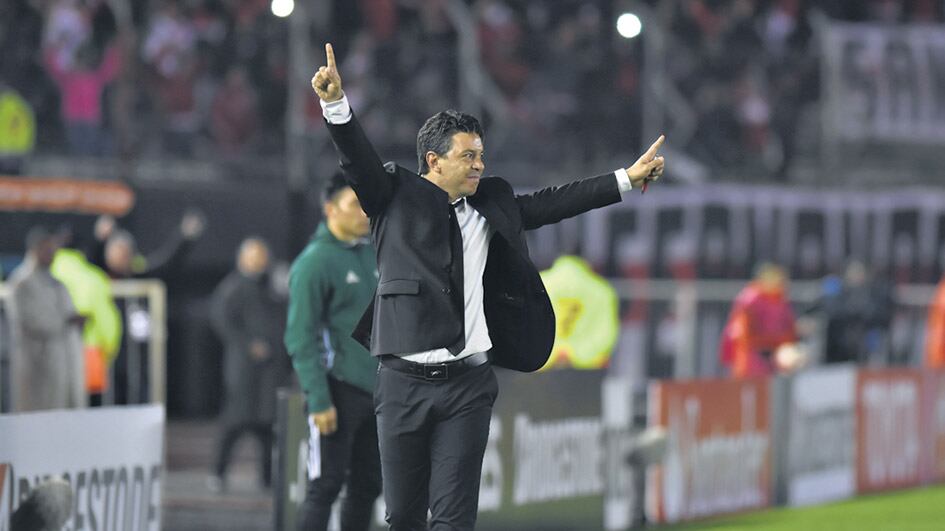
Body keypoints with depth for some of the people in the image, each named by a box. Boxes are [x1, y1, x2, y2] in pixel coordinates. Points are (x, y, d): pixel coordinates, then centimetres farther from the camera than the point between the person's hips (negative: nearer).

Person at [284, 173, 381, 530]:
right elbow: (301, 337, -14)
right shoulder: (315, 262, -11)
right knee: (325, 486, -6)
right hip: (339, 390, -7)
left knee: (367, 486, 10)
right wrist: (319, 400, -19)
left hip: (375, 390, 7)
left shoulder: (371, 254, 12)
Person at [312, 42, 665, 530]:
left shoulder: (491, 205, 14)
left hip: (468, 384, 2)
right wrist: (335, 105, -27)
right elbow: (359, 160, -10)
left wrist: (627, 179, 18)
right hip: (404, 381, -2)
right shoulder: (397, 197, 3)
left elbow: (550, 204, 19)